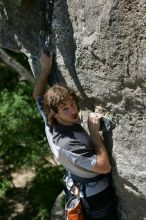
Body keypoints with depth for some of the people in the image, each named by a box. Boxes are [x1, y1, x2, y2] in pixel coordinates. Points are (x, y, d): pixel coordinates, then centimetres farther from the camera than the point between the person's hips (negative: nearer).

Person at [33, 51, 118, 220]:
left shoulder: (50, 124, -15)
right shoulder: (68, 144, -40)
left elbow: (38, 95, 5)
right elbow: (105, 167, -34)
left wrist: (45, 69, -2)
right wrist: (94, 131, -32)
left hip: (76, 187, 8)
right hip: (96, 194, -8)